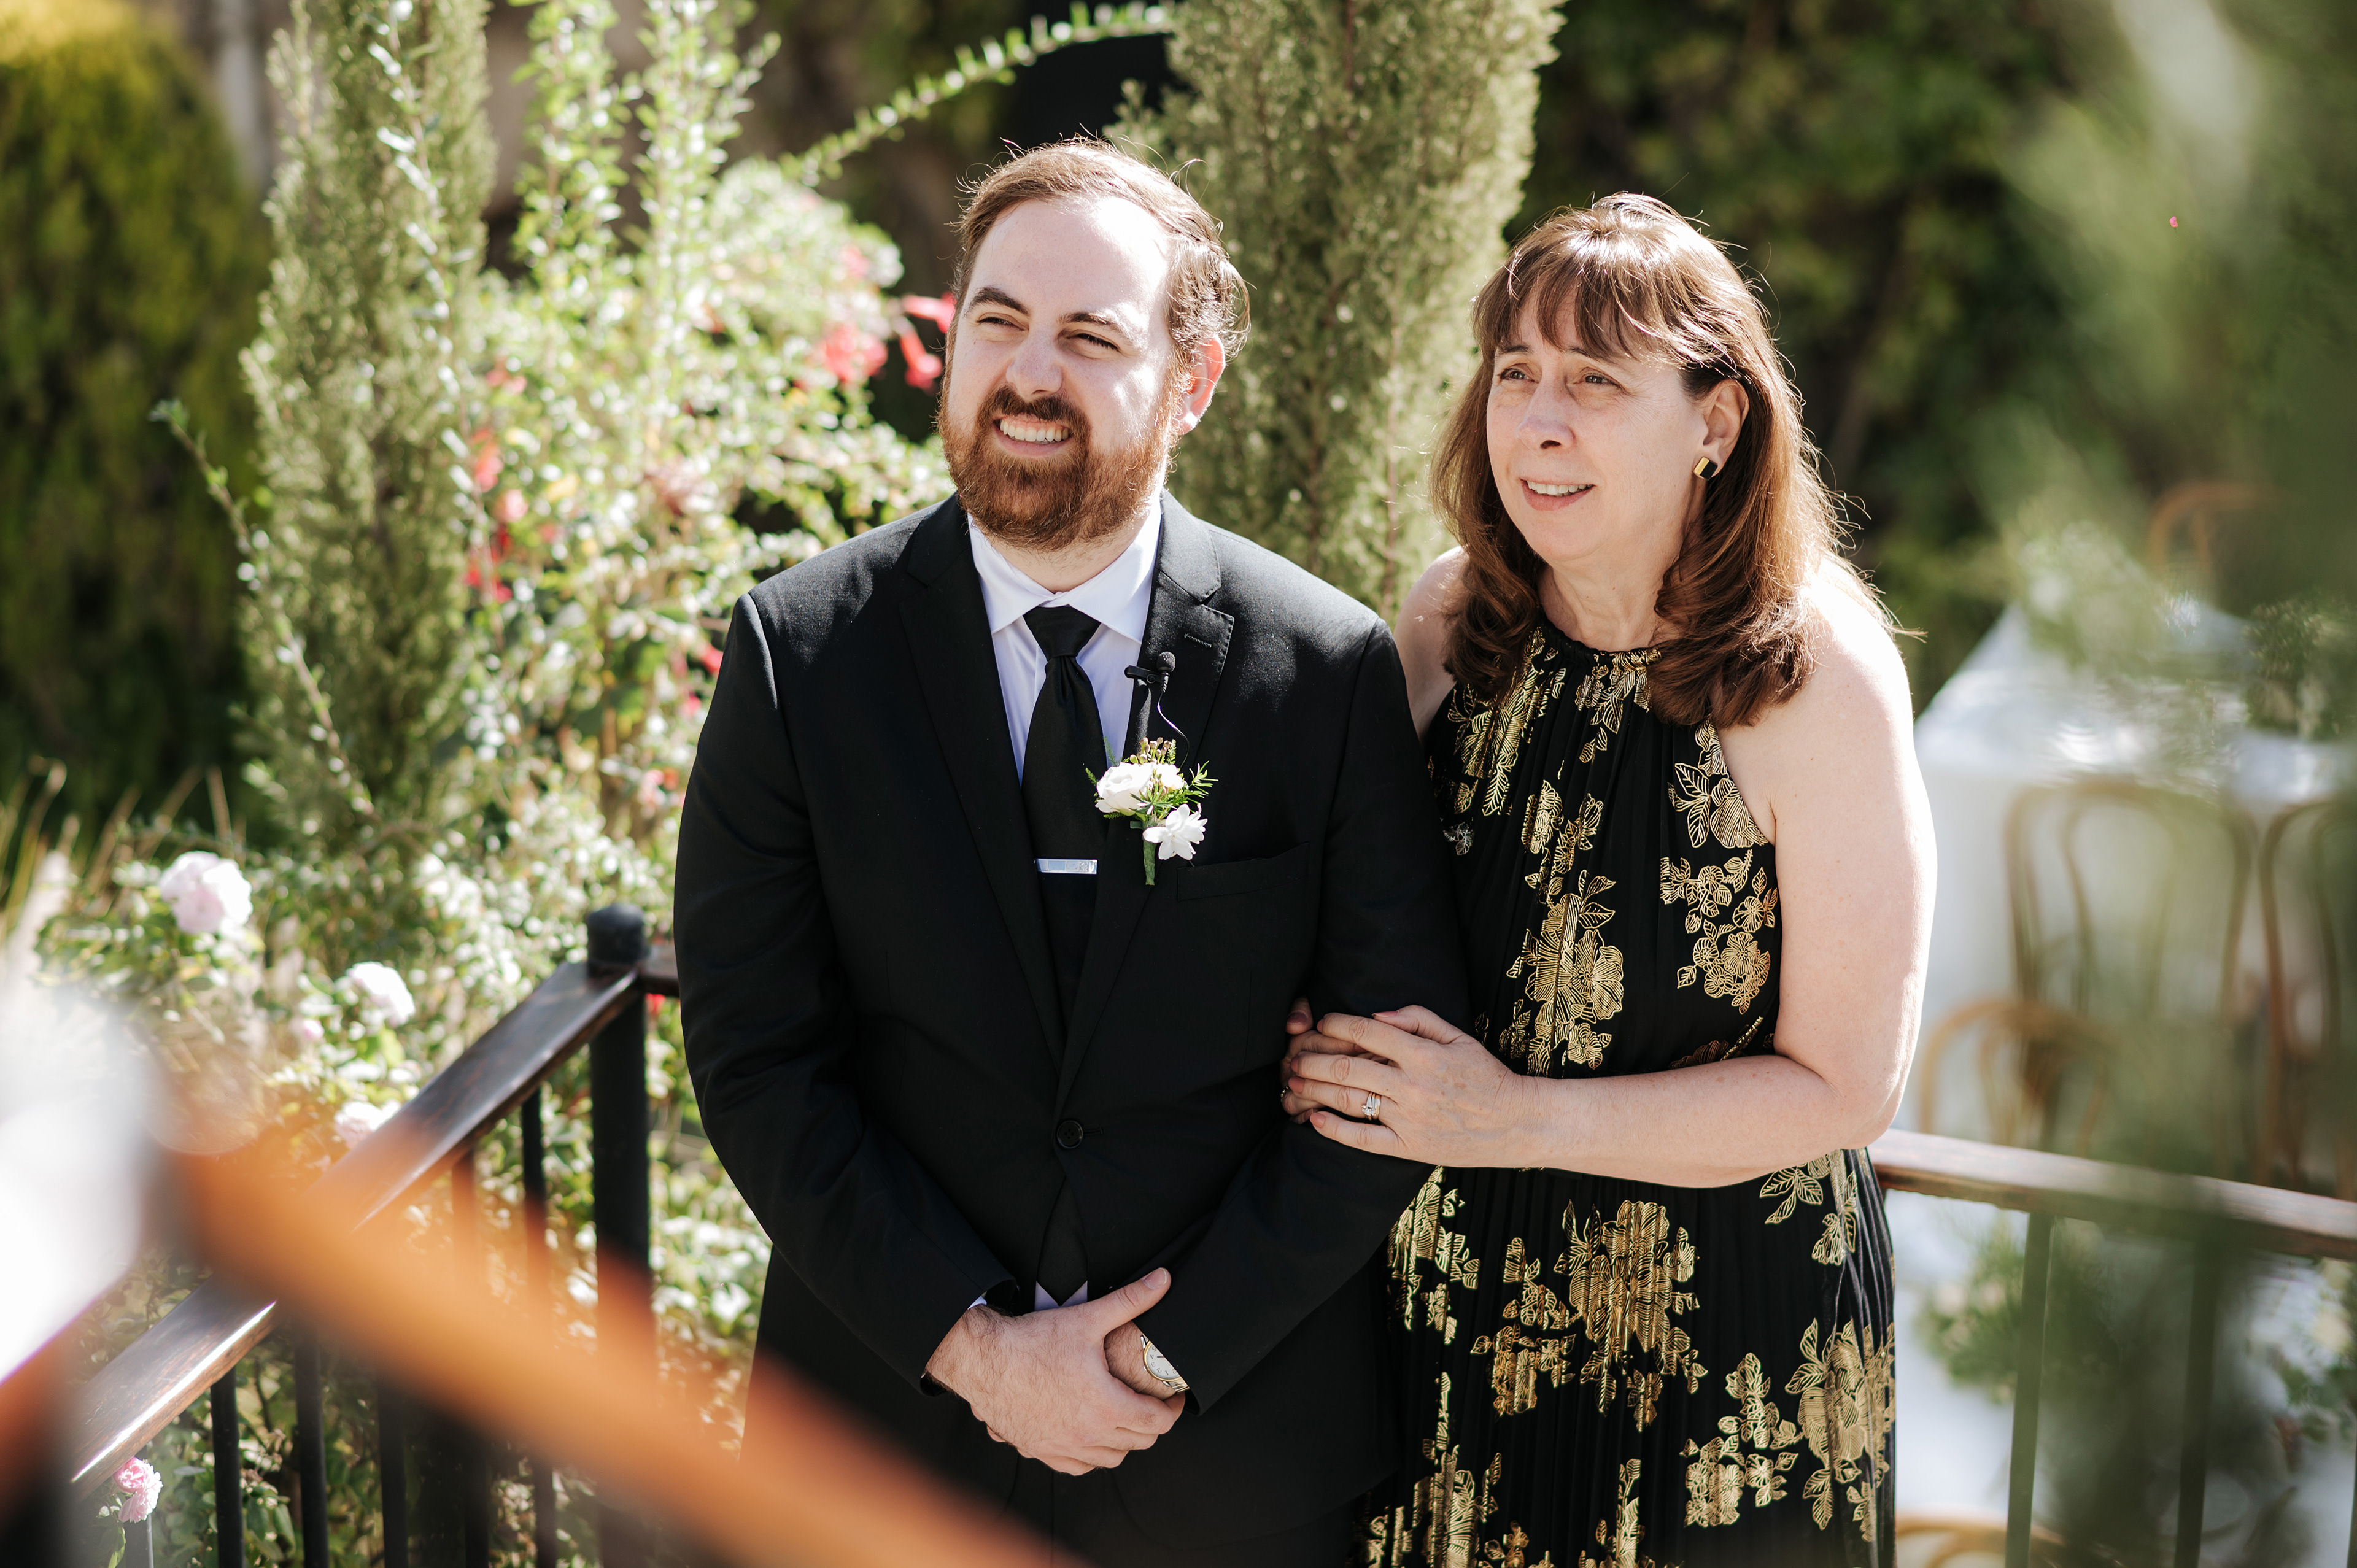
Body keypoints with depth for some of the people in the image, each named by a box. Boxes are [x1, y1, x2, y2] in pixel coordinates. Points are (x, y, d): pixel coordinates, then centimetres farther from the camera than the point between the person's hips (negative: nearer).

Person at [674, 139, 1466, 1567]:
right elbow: (757, 1059, -7)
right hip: (888, 1417, 0)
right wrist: (972, 1342, -13)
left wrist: (1172, 1352, -11)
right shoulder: (802, 649, -6)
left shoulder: (1333, 669, -7)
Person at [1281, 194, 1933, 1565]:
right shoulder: (1450, 620, -5)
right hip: (1473, 1293, 4)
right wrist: (1349, 1058, -11)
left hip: (1732, 1344, -4)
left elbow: (1844, 1086, -15)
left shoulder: (1817, 672, -18)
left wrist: (1520, 1118, -20)